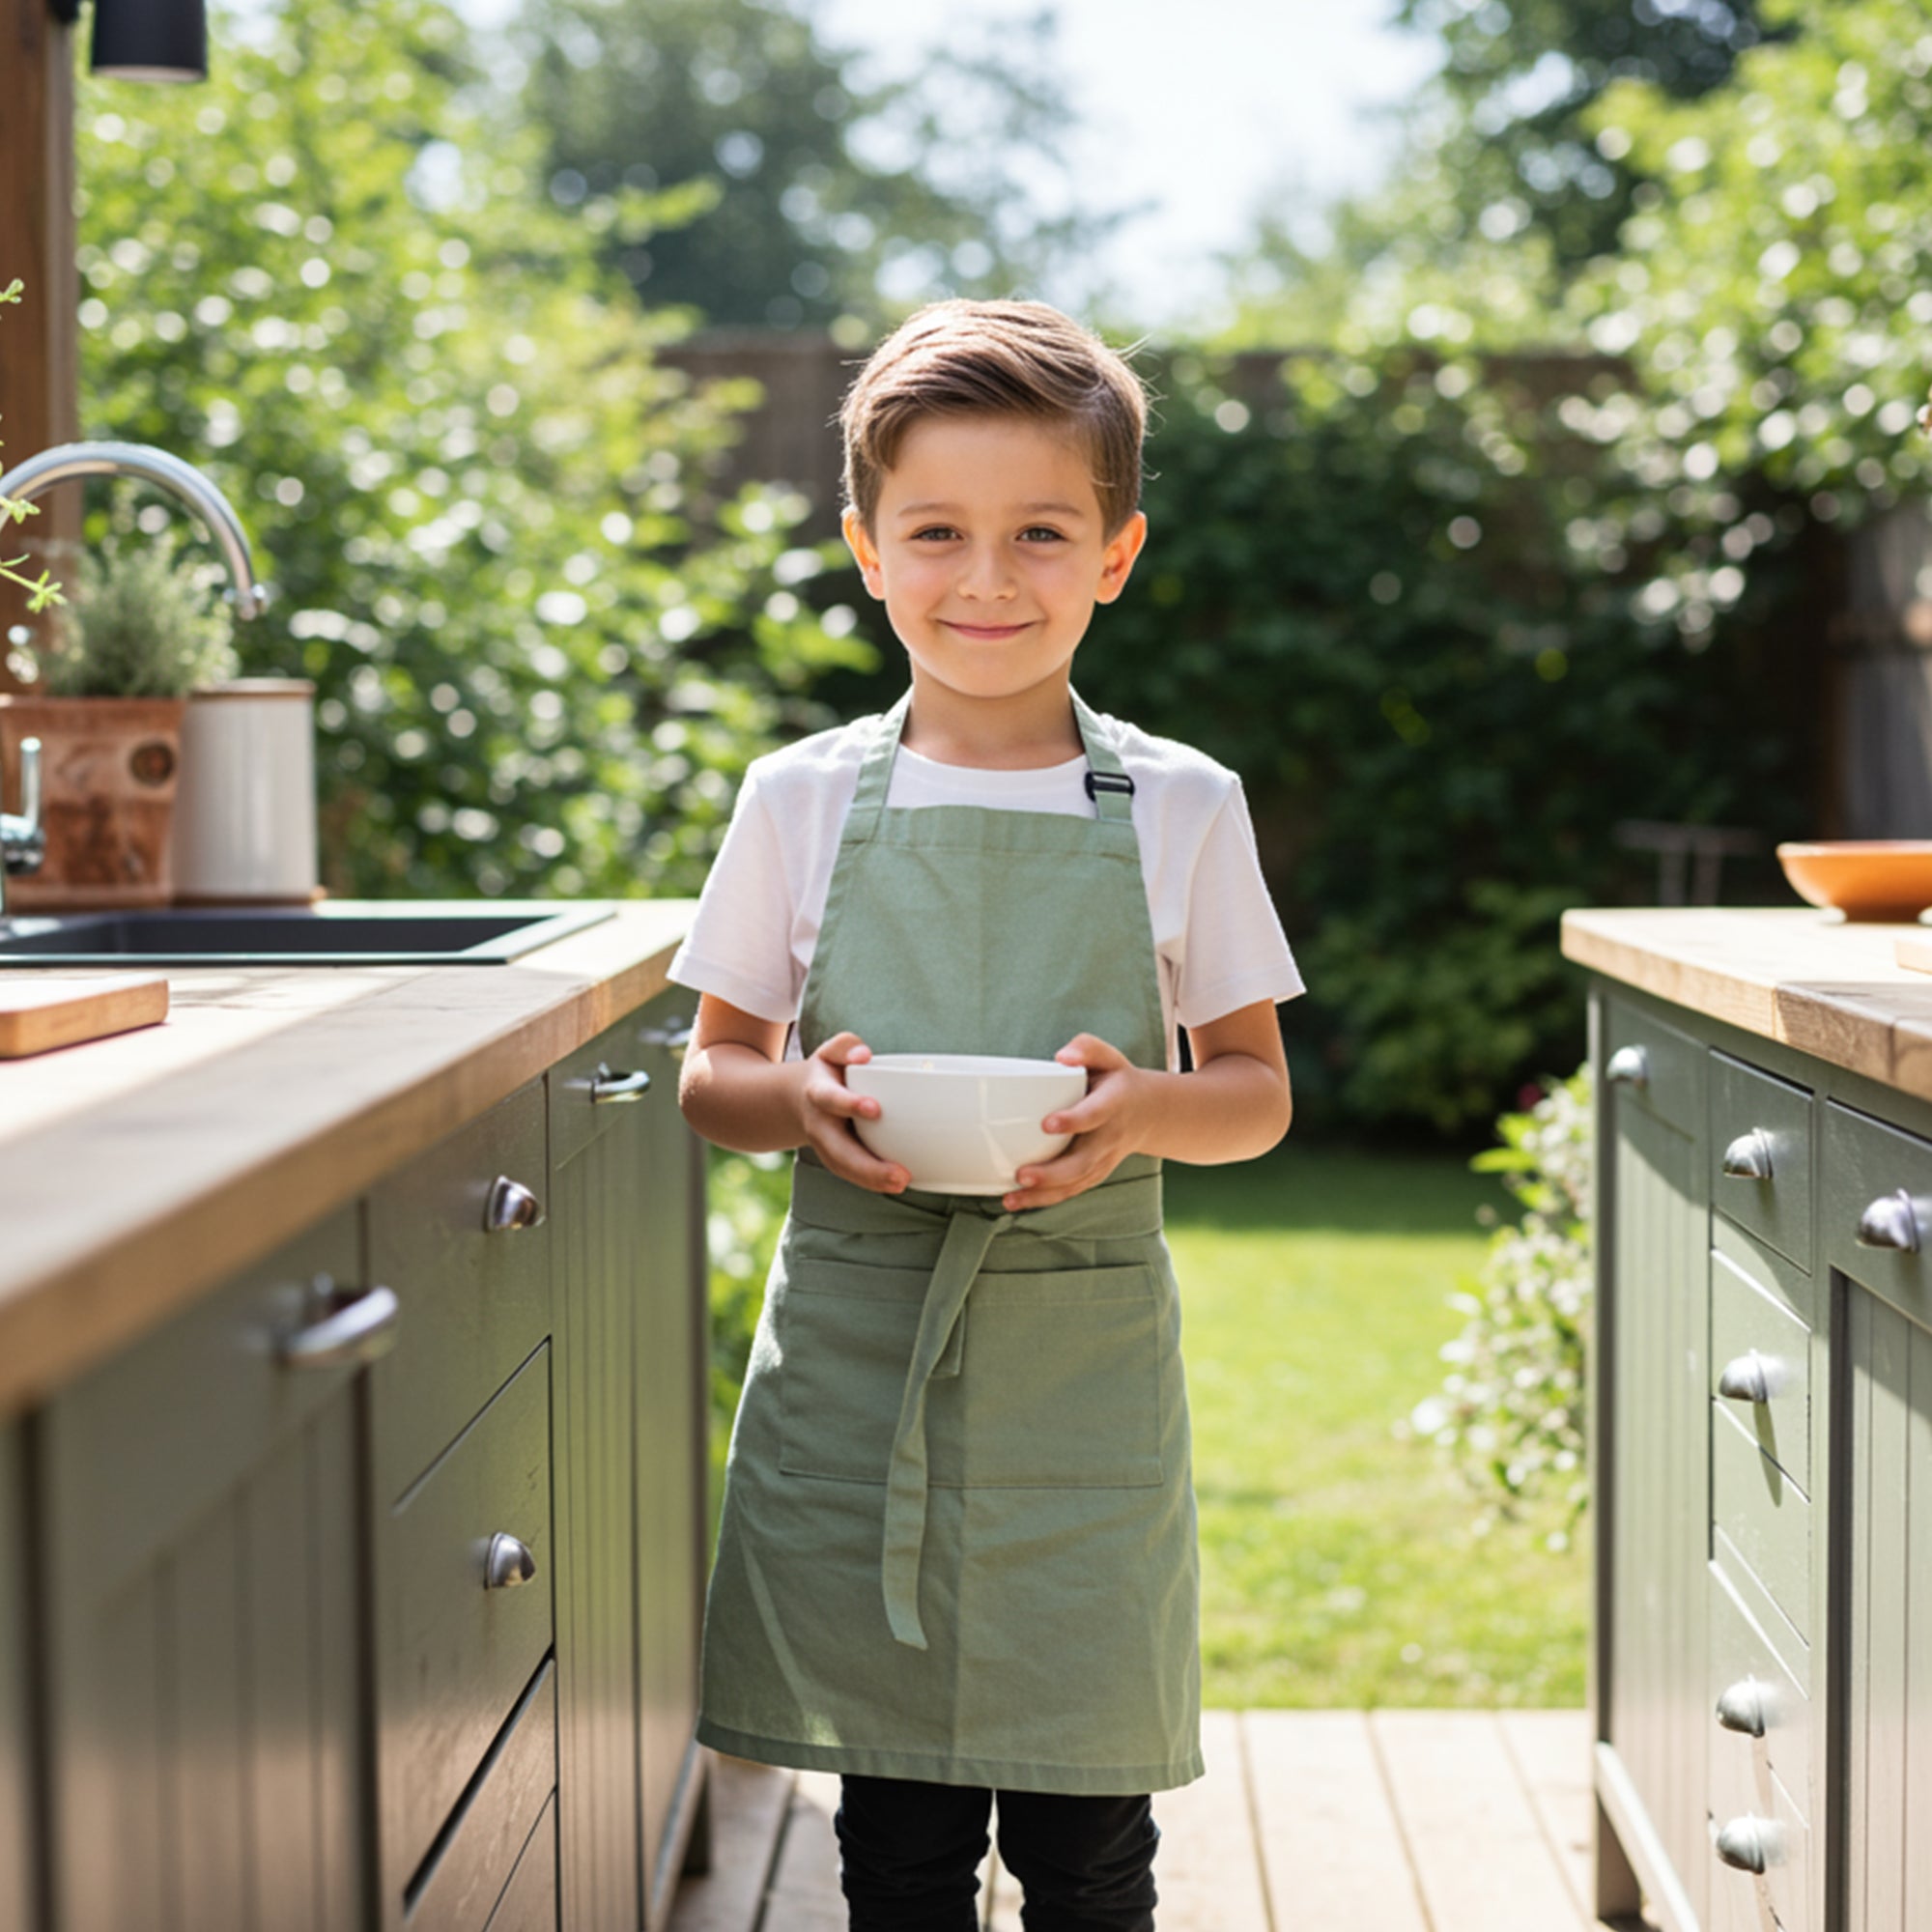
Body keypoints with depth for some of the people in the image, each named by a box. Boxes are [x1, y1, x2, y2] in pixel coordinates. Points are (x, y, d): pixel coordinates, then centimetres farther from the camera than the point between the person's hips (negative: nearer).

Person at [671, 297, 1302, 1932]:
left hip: (1083, 1362, 0)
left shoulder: (1179, 810, 0)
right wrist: (802, 1101, -14)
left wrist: (1144, 1110, -16)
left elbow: (1257, 1096, 6)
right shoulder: (802, 801, 1)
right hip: (856, 1353, 1)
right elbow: (712, 1074, 8)